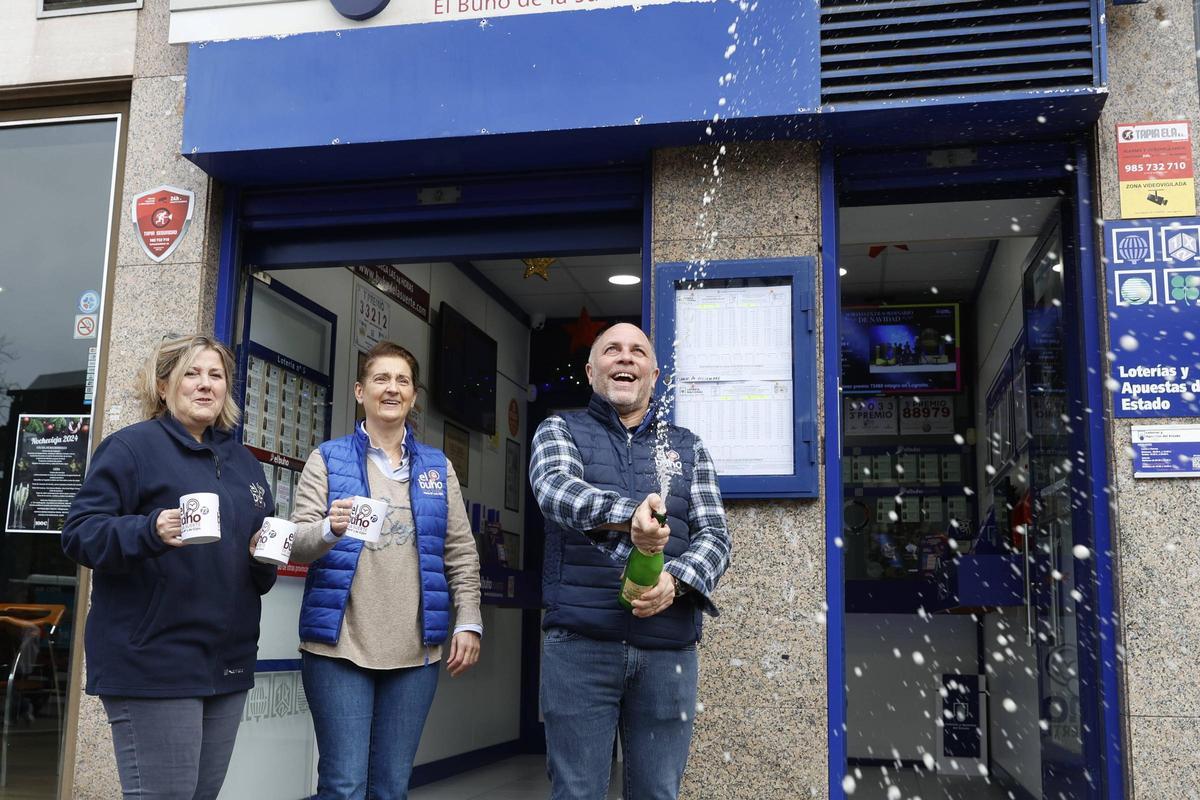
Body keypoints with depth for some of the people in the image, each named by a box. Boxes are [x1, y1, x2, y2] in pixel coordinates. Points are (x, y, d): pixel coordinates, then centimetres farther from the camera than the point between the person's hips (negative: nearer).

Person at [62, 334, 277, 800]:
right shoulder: (131, 447, -3)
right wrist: (149, 532, -28)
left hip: (228, 664, 7)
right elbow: (79, 532, -11)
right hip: (153, 663, -7)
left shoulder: (243, 462, 18)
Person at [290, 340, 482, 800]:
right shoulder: (328, 459, 5)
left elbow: (461, 553, 12)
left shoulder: (438, 467, 12)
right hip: (338, 646, -2)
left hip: (415, 651, 3)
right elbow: (296, 544, -3)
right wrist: (329, 529, -25)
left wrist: (469, 622, 3)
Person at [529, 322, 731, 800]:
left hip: (669, 652, 2)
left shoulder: (688, 448, 14)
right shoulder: (560, 432, 7)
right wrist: (626, 513, -36)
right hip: (578, 643, -2)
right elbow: (555, 489, -15)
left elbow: (714, 536, 6)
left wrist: (675, 580, -17)